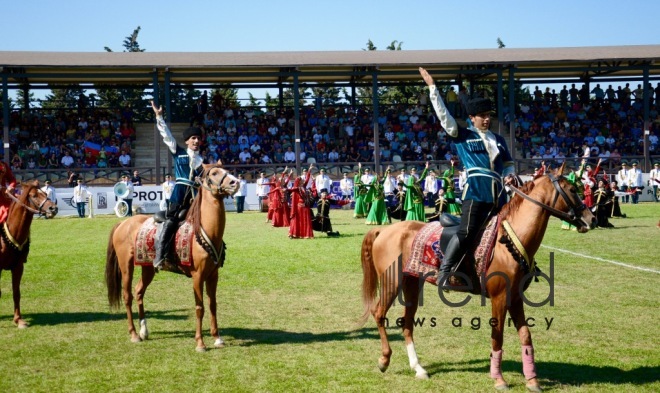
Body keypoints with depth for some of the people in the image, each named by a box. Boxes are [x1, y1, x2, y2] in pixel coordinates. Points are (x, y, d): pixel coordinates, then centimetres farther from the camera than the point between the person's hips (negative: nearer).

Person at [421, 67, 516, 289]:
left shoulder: (498, 140, 20)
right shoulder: (462, 136, 5)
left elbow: (508, 164, 26)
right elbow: (443, 115, -1)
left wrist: (510, 175, 2)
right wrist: (432, 88, -4)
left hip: (498, 194, 6)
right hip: (476, 191, -6)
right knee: (467, 232, -16)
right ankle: (444, 271, -13)